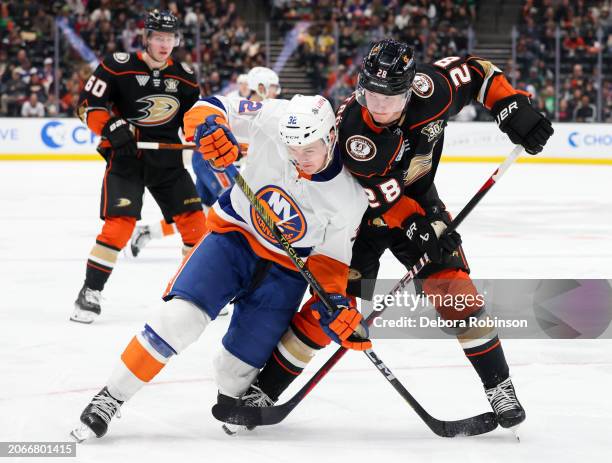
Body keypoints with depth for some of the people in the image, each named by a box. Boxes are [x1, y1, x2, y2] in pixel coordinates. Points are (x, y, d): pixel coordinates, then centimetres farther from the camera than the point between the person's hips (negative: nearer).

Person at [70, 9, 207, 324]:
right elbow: (88, 105, -9)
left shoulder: (184, 77, 3)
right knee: (119, 223, -17)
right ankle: (90, 293, -6)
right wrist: (112, 127, -24)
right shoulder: (118, 67, -11)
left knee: (193, 219, -1)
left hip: (166, 157, 4)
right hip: (125, 154, -4)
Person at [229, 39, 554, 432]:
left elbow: (476, 73, -6)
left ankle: (499, 387, 3)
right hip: (362, 211, -3)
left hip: (420, 201, 3)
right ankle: (261, 390, 0)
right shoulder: (351, 130, -32)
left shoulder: (429, 88, -24)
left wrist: (513, 108, -15)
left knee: (455, 291, -10)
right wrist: (418, 227, -30)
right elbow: (384, 197, -25)